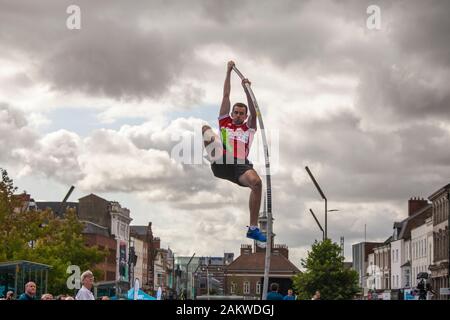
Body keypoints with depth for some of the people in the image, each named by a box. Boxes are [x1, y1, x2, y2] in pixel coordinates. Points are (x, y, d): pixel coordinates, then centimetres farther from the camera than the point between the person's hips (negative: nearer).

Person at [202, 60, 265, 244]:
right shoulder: (224, 123, 28)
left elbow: (253, 111, 14)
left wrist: (247, 89, 6)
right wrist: (228, 72, 26)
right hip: (221, 164, 0)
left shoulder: (249, 128, 30)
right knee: (206, 129, -7)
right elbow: (226, 96, 27)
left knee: (256, 182, -30)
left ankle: (253, 227, -26)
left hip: (240, 166, 0)